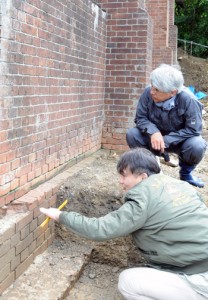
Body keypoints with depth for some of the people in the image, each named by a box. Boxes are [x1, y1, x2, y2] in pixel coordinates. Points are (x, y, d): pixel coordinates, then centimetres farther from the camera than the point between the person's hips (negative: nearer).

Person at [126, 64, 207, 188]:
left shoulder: (188, 100, -29)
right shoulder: (148, 93, -22)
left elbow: (193, 130, -25)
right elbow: (140, 118, -14)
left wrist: (166, 140, -32)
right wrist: (154, 132, -35)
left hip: (179, 141, -2)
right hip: (155, 136, 3)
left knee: (197, 146, -34)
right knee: (132, 135, -23)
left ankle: (186, 173, 2)